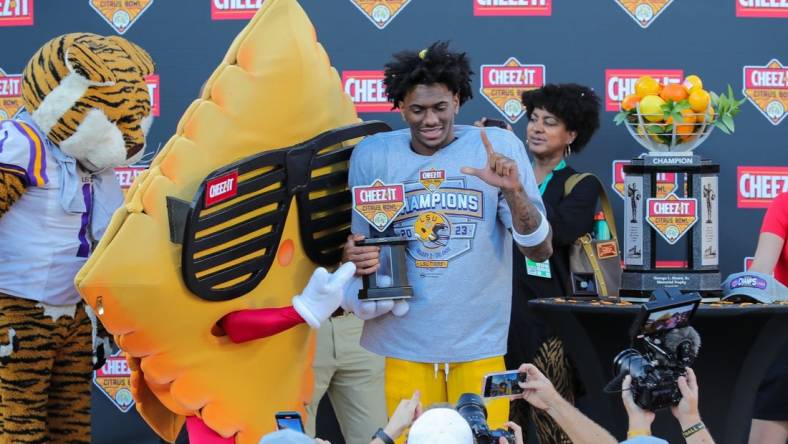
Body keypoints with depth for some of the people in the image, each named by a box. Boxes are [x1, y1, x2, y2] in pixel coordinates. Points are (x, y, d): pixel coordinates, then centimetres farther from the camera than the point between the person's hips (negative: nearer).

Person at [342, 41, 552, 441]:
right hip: (401, 342, 1)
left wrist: (514, 191, -22)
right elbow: (358, 245, 10)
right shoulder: (372, 154, 0)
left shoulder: (499, 147, -4)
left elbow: (540, 251, -6)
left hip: (479, 343, -1)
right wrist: (357, 258, -14)